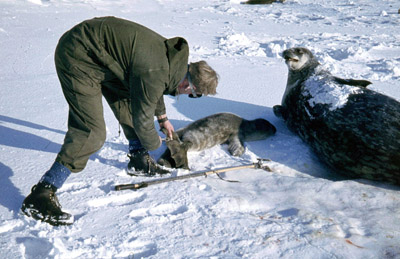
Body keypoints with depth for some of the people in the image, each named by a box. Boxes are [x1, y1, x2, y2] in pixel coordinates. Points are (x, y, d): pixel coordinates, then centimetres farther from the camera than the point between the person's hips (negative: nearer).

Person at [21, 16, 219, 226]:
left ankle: (138, 162, 31)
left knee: (130, 104, 12)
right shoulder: (155, 73, -27)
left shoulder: (170, 54, 2)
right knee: (92, 132, -16)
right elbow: (142, 118, -16)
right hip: (78, 58, -10)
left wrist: (162, 117, 39)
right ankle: (40, 196, -11)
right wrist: (154, 143, 6)